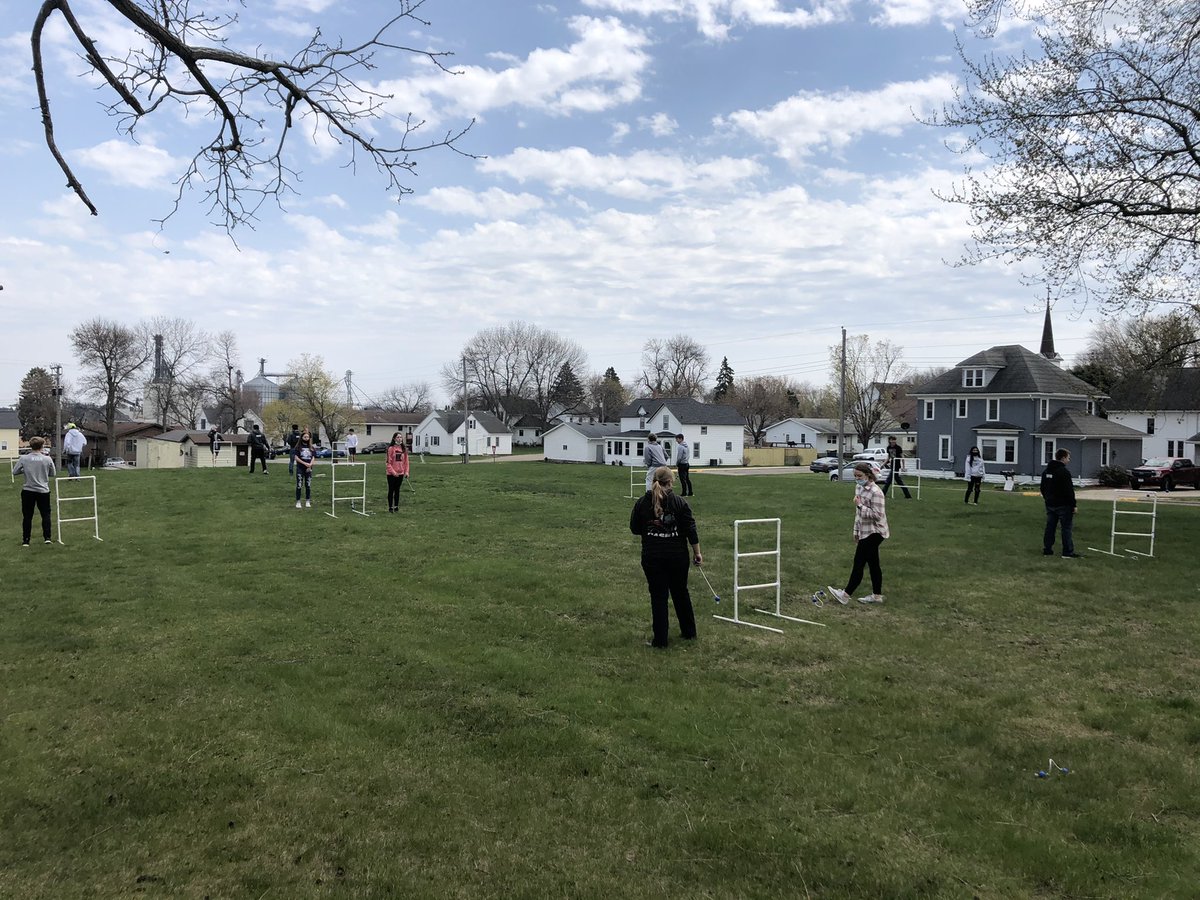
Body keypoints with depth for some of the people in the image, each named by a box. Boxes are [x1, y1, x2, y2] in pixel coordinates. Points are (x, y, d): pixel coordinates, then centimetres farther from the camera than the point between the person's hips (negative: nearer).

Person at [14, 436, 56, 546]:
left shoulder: (24, 458, -7)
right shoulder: (47, 459, -7)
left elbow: (15, 472, 1)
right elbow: (52, 474, 4)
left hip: (28, 491, 1)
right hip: (43, 491, -1)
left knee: (27, 516, 9)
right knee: (46, 514, 12)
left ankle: (25, 540, 11)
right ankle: (47, 537, 4)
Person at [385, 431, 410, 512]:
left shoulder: (404, 448, 6)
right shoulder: (391, 448, -9)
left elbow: (406, 461, 9)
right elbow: (388, 462, -10)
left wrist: (406, 472, 2)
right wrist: (393, 472, -16)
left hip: (400, 473, 4)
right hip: (391, 474, -4)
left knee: (397, 490, 12)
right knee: (391, 490, 4)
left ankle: (396, 506, 20)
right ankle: (390, 507, 12)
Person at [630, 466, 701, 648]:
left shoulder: (642, 502, -1)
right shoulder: (680, 502, -5)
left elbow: (634, 528, 6)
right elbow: (691, 529, -5)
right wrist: (697, 552, 3)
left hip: (652, 556, 0)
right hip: (677, 555, 0)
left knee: (658, 596, 5)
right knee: (680, 592, 17)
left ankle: (660, 639, 5)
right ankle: (689, 632, 29)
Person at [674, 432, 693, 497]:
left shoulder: (680, 446, -17)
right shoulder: (687, 446, 11)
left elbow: (679, 457, -18)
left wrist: (676, 464, -5)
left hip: (682, 464, -9)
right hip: (687, 464, 9)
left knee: (683, 479, -4)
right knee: (687, 479, 13)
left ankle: (684, 493, -2)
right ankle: (690, 493, 15)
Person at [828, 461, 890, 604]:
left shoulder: (875, 492, -20)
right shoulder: (858, 488, 8)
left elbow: (877, 515, -24)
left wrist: (860, 505, -24)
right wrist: (856, 530, 20)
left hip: (874, 533, -9)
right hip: (865, 532, 9)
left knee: (859, 562, -6)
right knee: (873, 563, 14)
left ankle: (845, 595, -3)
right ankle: (877, 595, 22)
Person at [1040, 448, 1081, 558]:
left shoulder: (1046, 471, 11)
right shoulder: (1064, 471, -15)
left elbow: (1043, 488, 18)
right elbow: (1069, 490, -17)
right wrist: (1073, 504, -12)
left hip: (1050, 505, 8)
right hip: (1063, 505, -8)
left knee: (1050, 527, 10)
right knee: (1067, 528, -2)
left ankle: (1047, 550, 11)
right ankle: (1068, 552, -2)